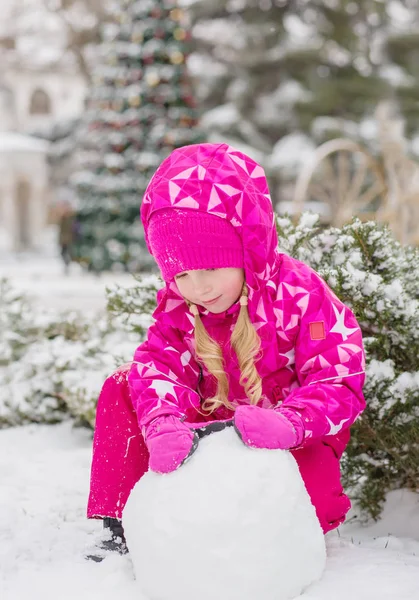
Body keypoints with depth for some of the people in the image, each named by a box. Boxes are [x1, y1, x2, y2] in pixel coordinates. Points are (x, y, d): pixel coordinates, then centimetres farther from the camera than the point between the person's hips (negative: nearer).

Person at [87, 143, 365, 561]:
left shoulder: (299, 295, -19)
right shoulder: (177, 306, -4)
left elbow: (339, 384, -22)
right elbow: (158, 366, -18)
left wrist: (287, 424, -42)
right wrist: (162, 425, -41)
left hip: (295, 439, -4)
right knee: (124, 387, -10)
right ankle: (119, 522, -9)